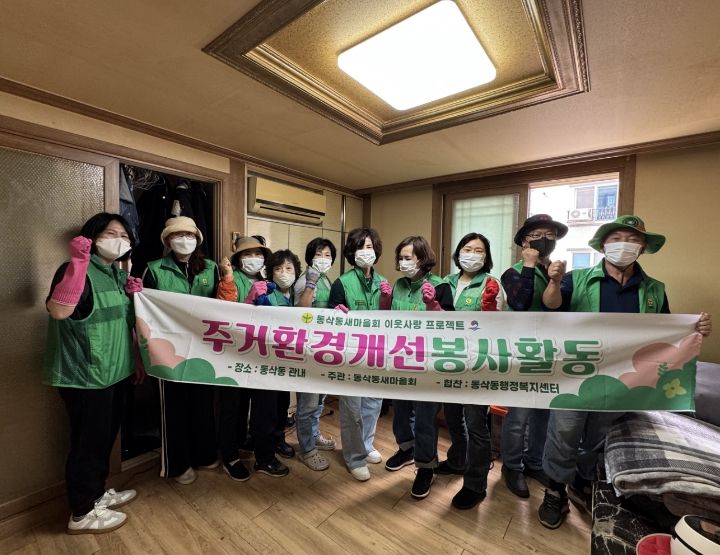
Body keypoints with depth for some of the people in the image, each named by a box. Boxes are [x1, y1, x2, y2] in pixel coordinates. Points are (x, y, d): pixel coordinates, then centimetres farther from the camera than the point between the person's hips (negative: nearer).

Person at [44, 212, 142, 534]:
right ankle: (82, 513, 25)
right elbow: (58, 310, -35)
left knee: (105, 438, 21)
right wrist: (78, 262, -37)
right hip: (84, 376, -8)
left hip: (114, 372, 9)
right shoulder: (78, 271, -16)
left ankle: (97, 493, 40)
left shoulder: (118, 275, 10)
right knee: (88, 443, 6)